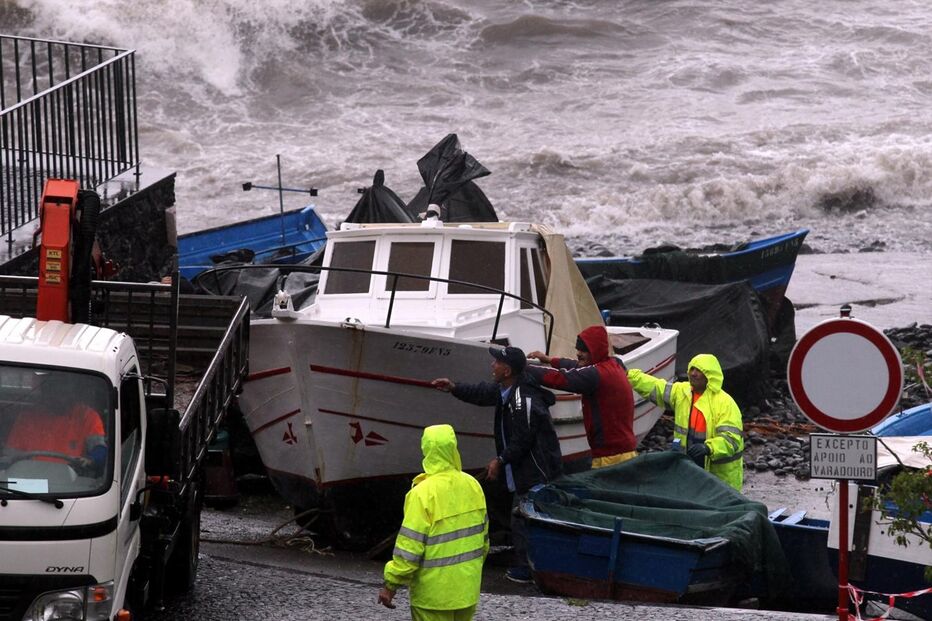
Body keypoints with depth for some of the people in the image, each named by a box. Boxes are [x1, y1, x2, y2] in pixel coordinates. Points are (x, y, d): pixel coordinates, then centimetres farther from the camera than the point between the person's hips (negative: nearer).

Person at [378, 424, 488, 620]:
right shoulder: (472, 485, 0)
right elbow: (483, 534, 11)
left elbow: (409, 546, -19)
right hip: (468, 587, 6)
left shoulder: (424, 493, -19)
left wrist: (391, 585, -11)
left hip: (434, 592, -6)